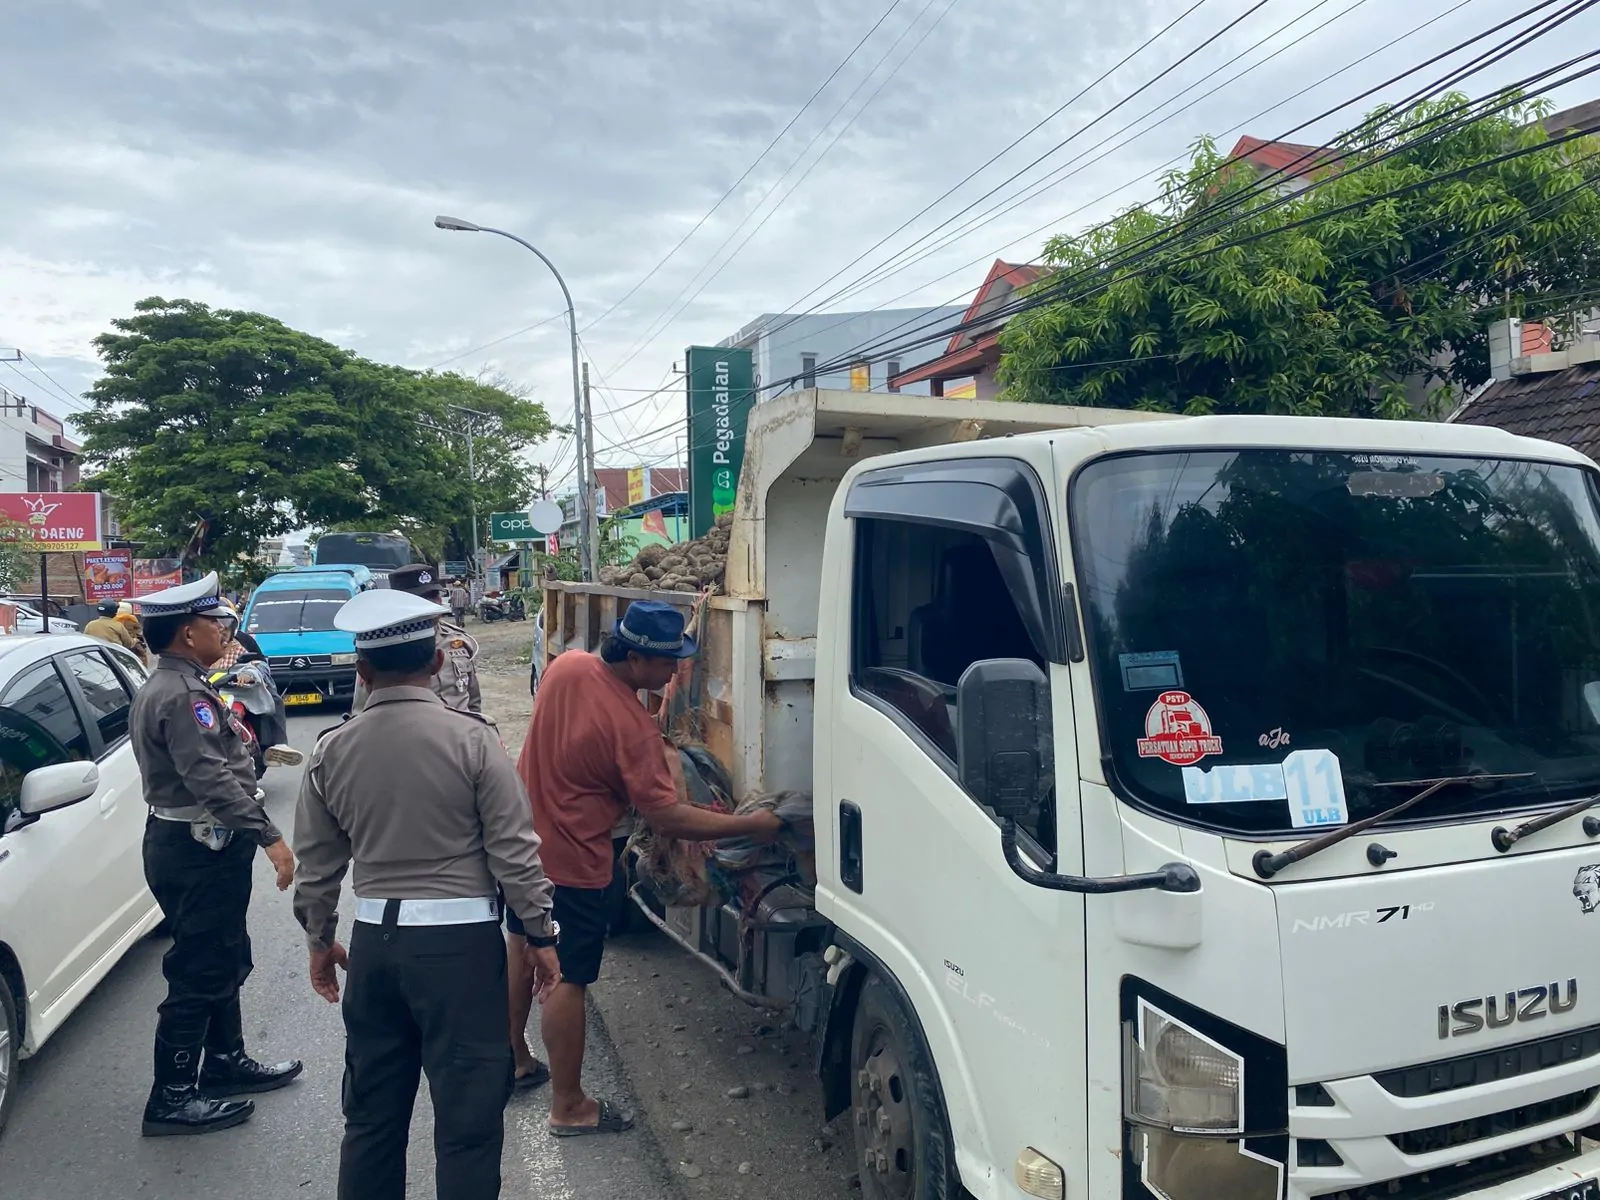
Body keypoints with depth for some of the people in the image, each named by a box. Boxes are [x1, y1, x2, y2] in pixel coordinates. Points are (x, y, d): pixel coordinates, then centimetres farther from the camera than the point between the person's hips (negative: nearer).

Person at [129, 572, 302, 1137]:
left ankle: (226, 1061, 34)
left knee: (224, 961, 21)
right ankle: (172, 1098, 10)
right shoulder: (182, 695, -22)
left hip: (187, 841, 11)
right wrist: (270, 836, -32)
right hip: (198, 851, -11)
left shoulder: (163, 686, 12)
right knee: (199, 973, -1)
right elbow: (212, 779, -31)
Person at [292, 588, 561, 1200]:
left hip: (375, 937, 5)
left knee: (373, 1109, 19)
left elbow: (317, 863, 9)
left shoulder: (332, 750, 0)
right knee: (469, 1111, 6)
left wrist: (320, 940, 24)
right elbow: (513, 847, -11)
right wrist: (541, 932, 0)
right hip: (460, 939, -4)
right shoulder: (470, 737, -12)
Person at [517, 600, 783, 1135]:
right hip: (569, 863, -8)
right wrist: (750, 826, -19)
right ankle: (568, 1107, 17)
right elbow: (667, 817, -26)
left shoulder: (567, 665, -7)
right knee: (567, 980, 4)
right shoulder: (632, 727, -28)